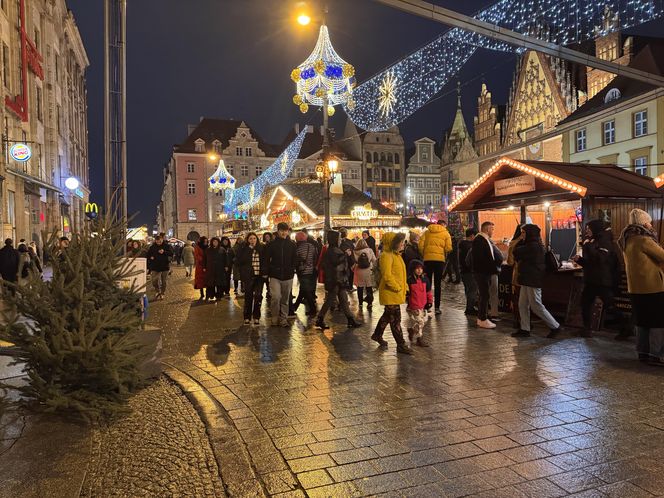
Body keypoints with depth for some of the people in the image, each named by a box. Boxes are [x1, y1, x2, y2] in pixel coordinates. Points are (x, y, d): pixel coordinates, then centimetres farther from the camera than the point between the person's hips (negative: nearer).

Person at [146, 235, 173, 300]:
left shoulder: (166, 246, -2)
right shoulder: (152, 247, 4)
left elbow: (171, 253, -10)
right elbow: (148, 255, 13)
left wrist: (164, 252, -23)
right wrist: (150, 257, -8)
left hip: (165, 267, -1)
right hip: (155, 267, 1)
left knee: (163, 281, 8)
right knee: (154, 281, -5)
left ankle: (162, 293, 23)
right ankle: (158, 292, 18)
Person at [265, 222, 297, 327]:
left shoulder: (292, 245, 5)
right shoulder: (272, 244, 1)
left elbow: (295, 259, 11)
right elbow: (267, 259, 4)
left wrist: (291, 269, 2)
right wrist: (270, 270, -1)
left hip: (288, 276, 2)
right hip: (275, 276, -2)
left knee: (285, 299, 9)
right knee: (276, 297, -11)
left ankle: (283, 319, 20)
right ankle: (275, 318, 6)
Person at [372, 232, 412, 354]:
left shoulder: (396, 255, 14)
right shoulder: (386, 256, -19)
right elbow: (387, 276, -25)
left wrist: (404, 286, 13)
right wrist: (397, 288, -18)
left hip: (397, 293, 10)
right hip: (390, 293, -10)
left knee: (388, 315, 22)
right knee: (395, 319, -3)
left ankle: (377, 335, 38)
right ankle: (401, 345, 5)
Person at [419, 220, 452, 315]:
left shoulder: (427, 232, 9)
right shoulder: (445, 233, 4)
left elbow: (421, 245, 0)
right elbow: (448, 248, -5)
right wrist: (445, 256, 13)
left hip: (427, 259, 2)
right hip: (439, 259, -1)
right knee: (437, 284, 5)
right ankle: (437, 307, 3)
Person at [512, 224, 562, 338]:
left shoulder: (534, 246, -18)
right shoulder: (533, 245, 16)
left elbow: (517, 252, -17)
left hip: (533, 281, -10)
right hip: (527, 280, 10)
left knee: (536, 306, -3)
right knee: (522, 305, 11)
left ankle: (555, 327, 8)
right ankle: (525, 329, 15)